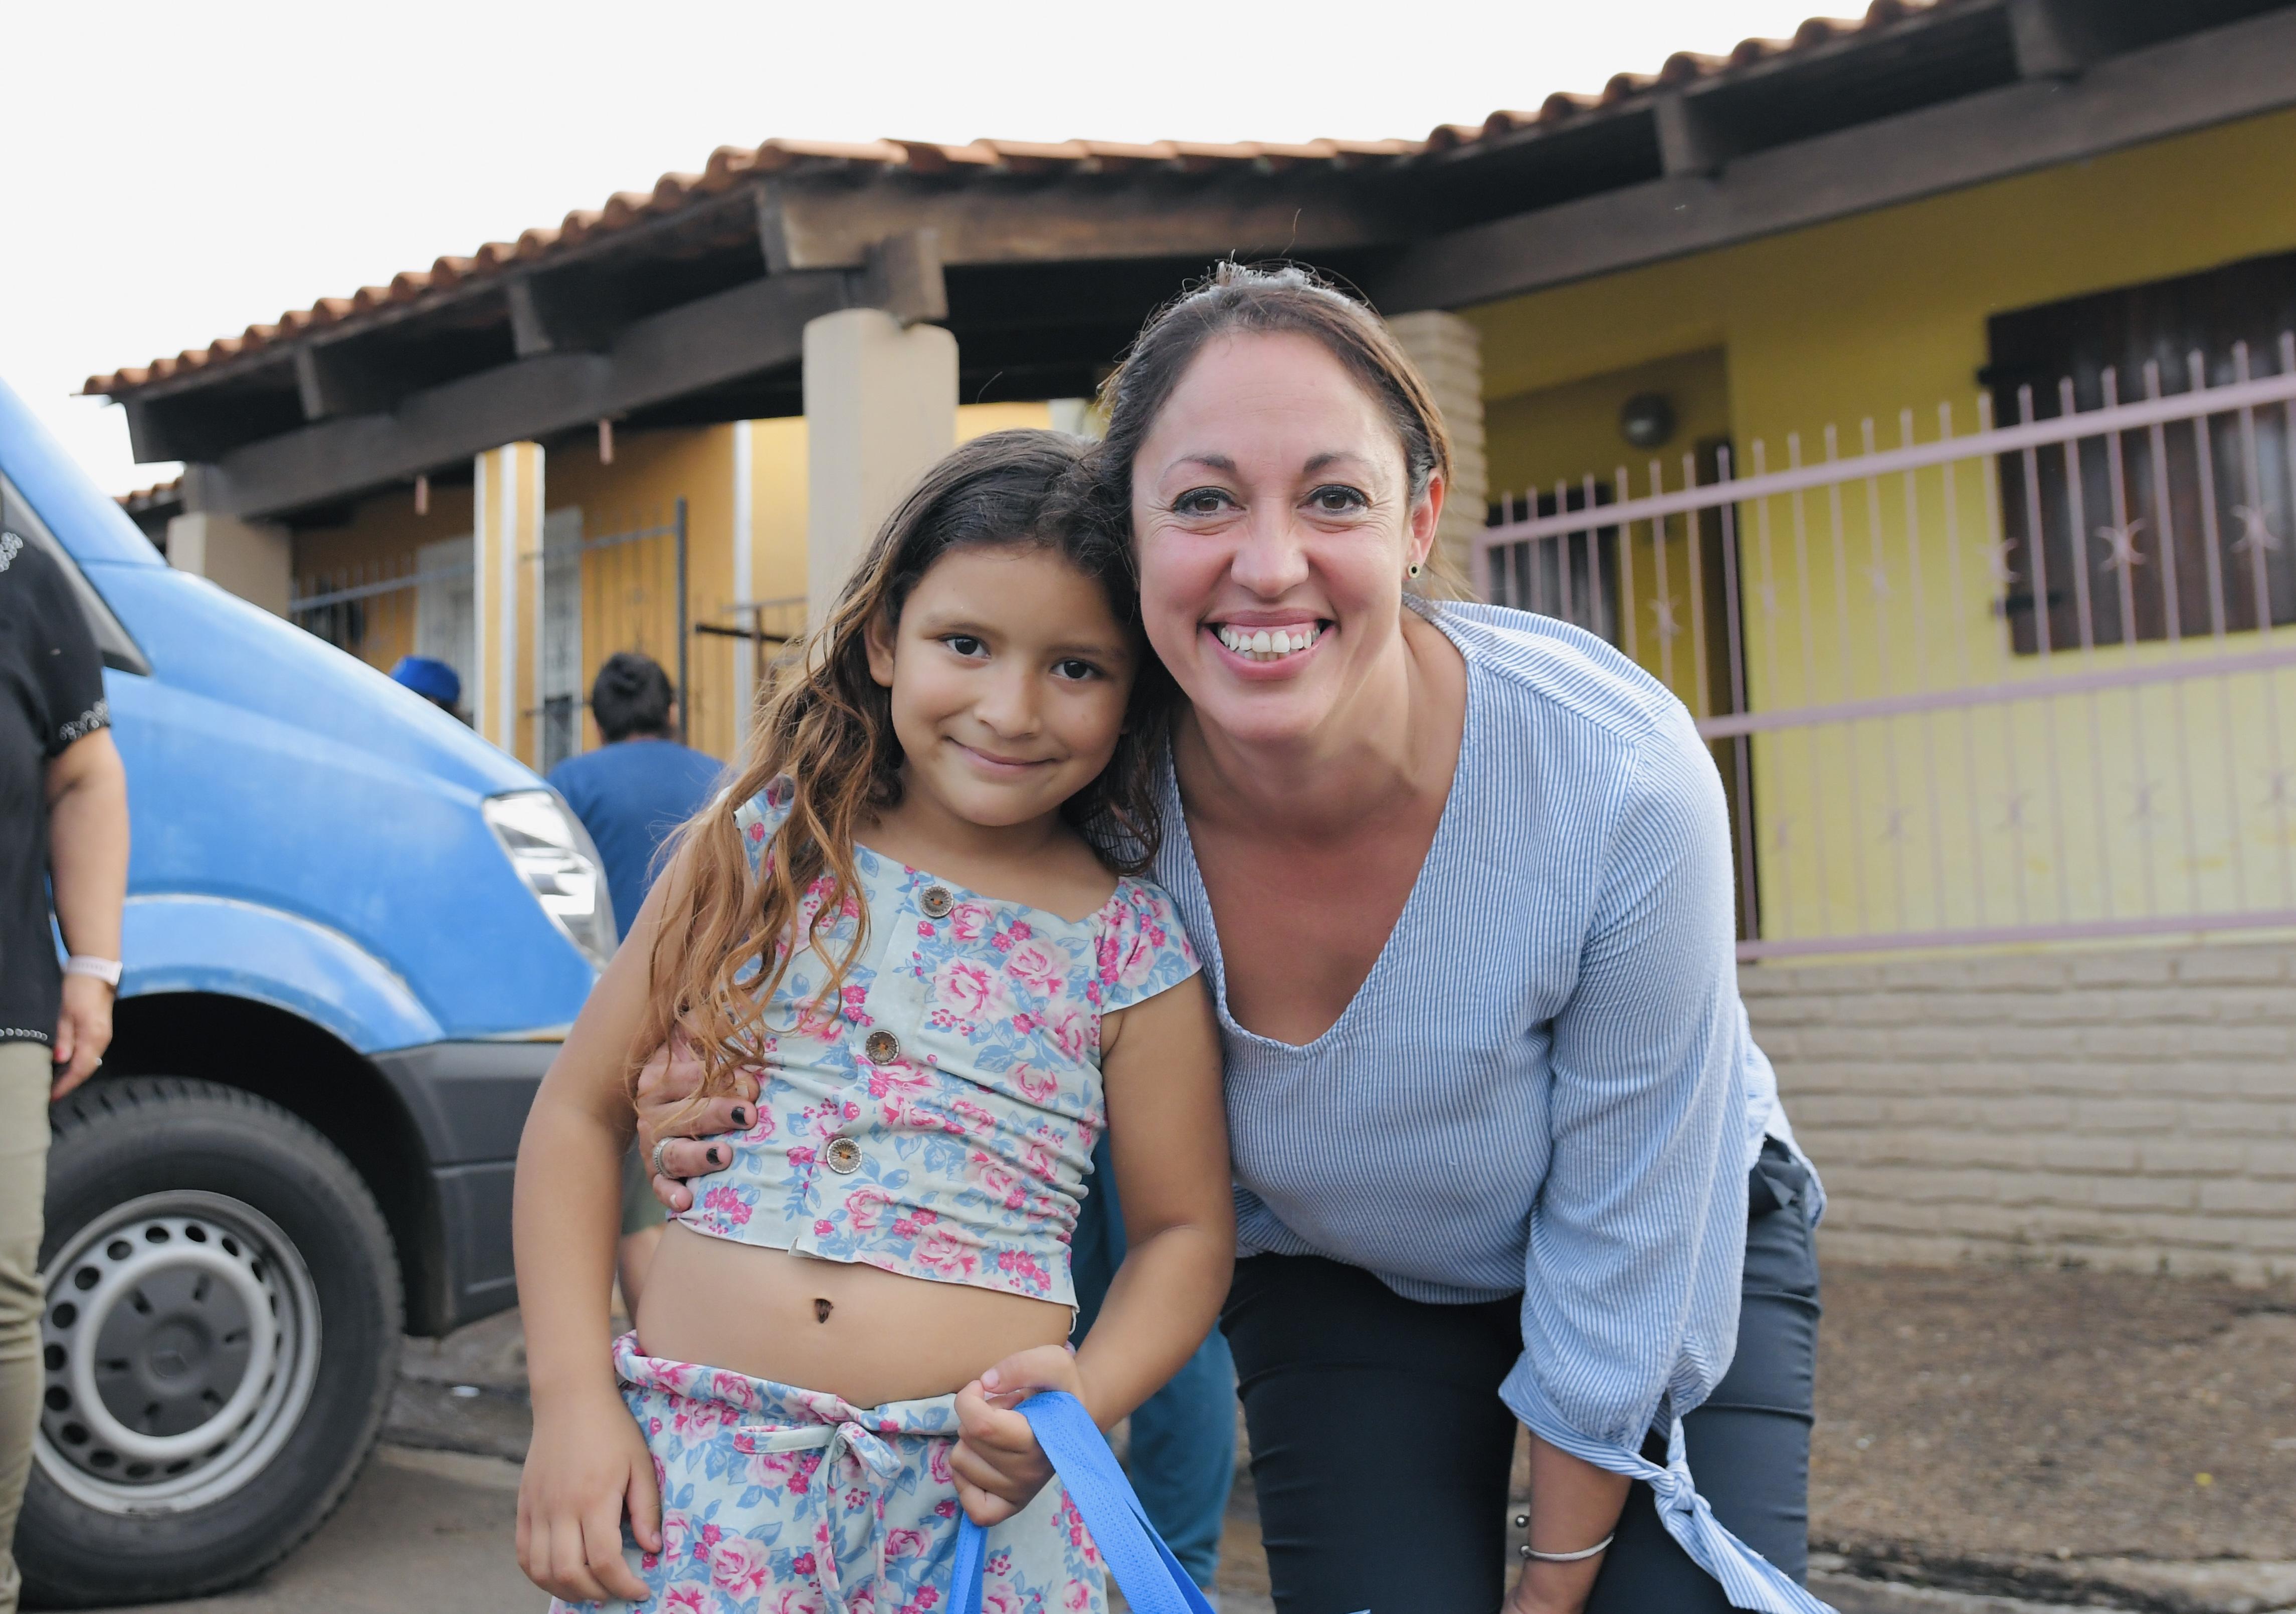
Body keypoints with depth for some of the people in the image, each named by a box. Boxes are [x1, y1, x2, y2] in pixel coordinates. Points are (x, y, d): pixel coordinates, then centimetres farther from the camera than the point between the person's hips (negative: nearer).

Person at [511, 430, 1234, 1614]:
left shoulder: (1132, 948, -1)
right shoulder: (763, 849, 1)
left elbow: (1184, 1228, 7)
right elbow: (579, 1113, 4)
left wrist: (1088, 1394, -12)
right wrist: (572, 1400, -4)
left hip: (974, 1488, 0)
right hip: (691, 1455, 1)